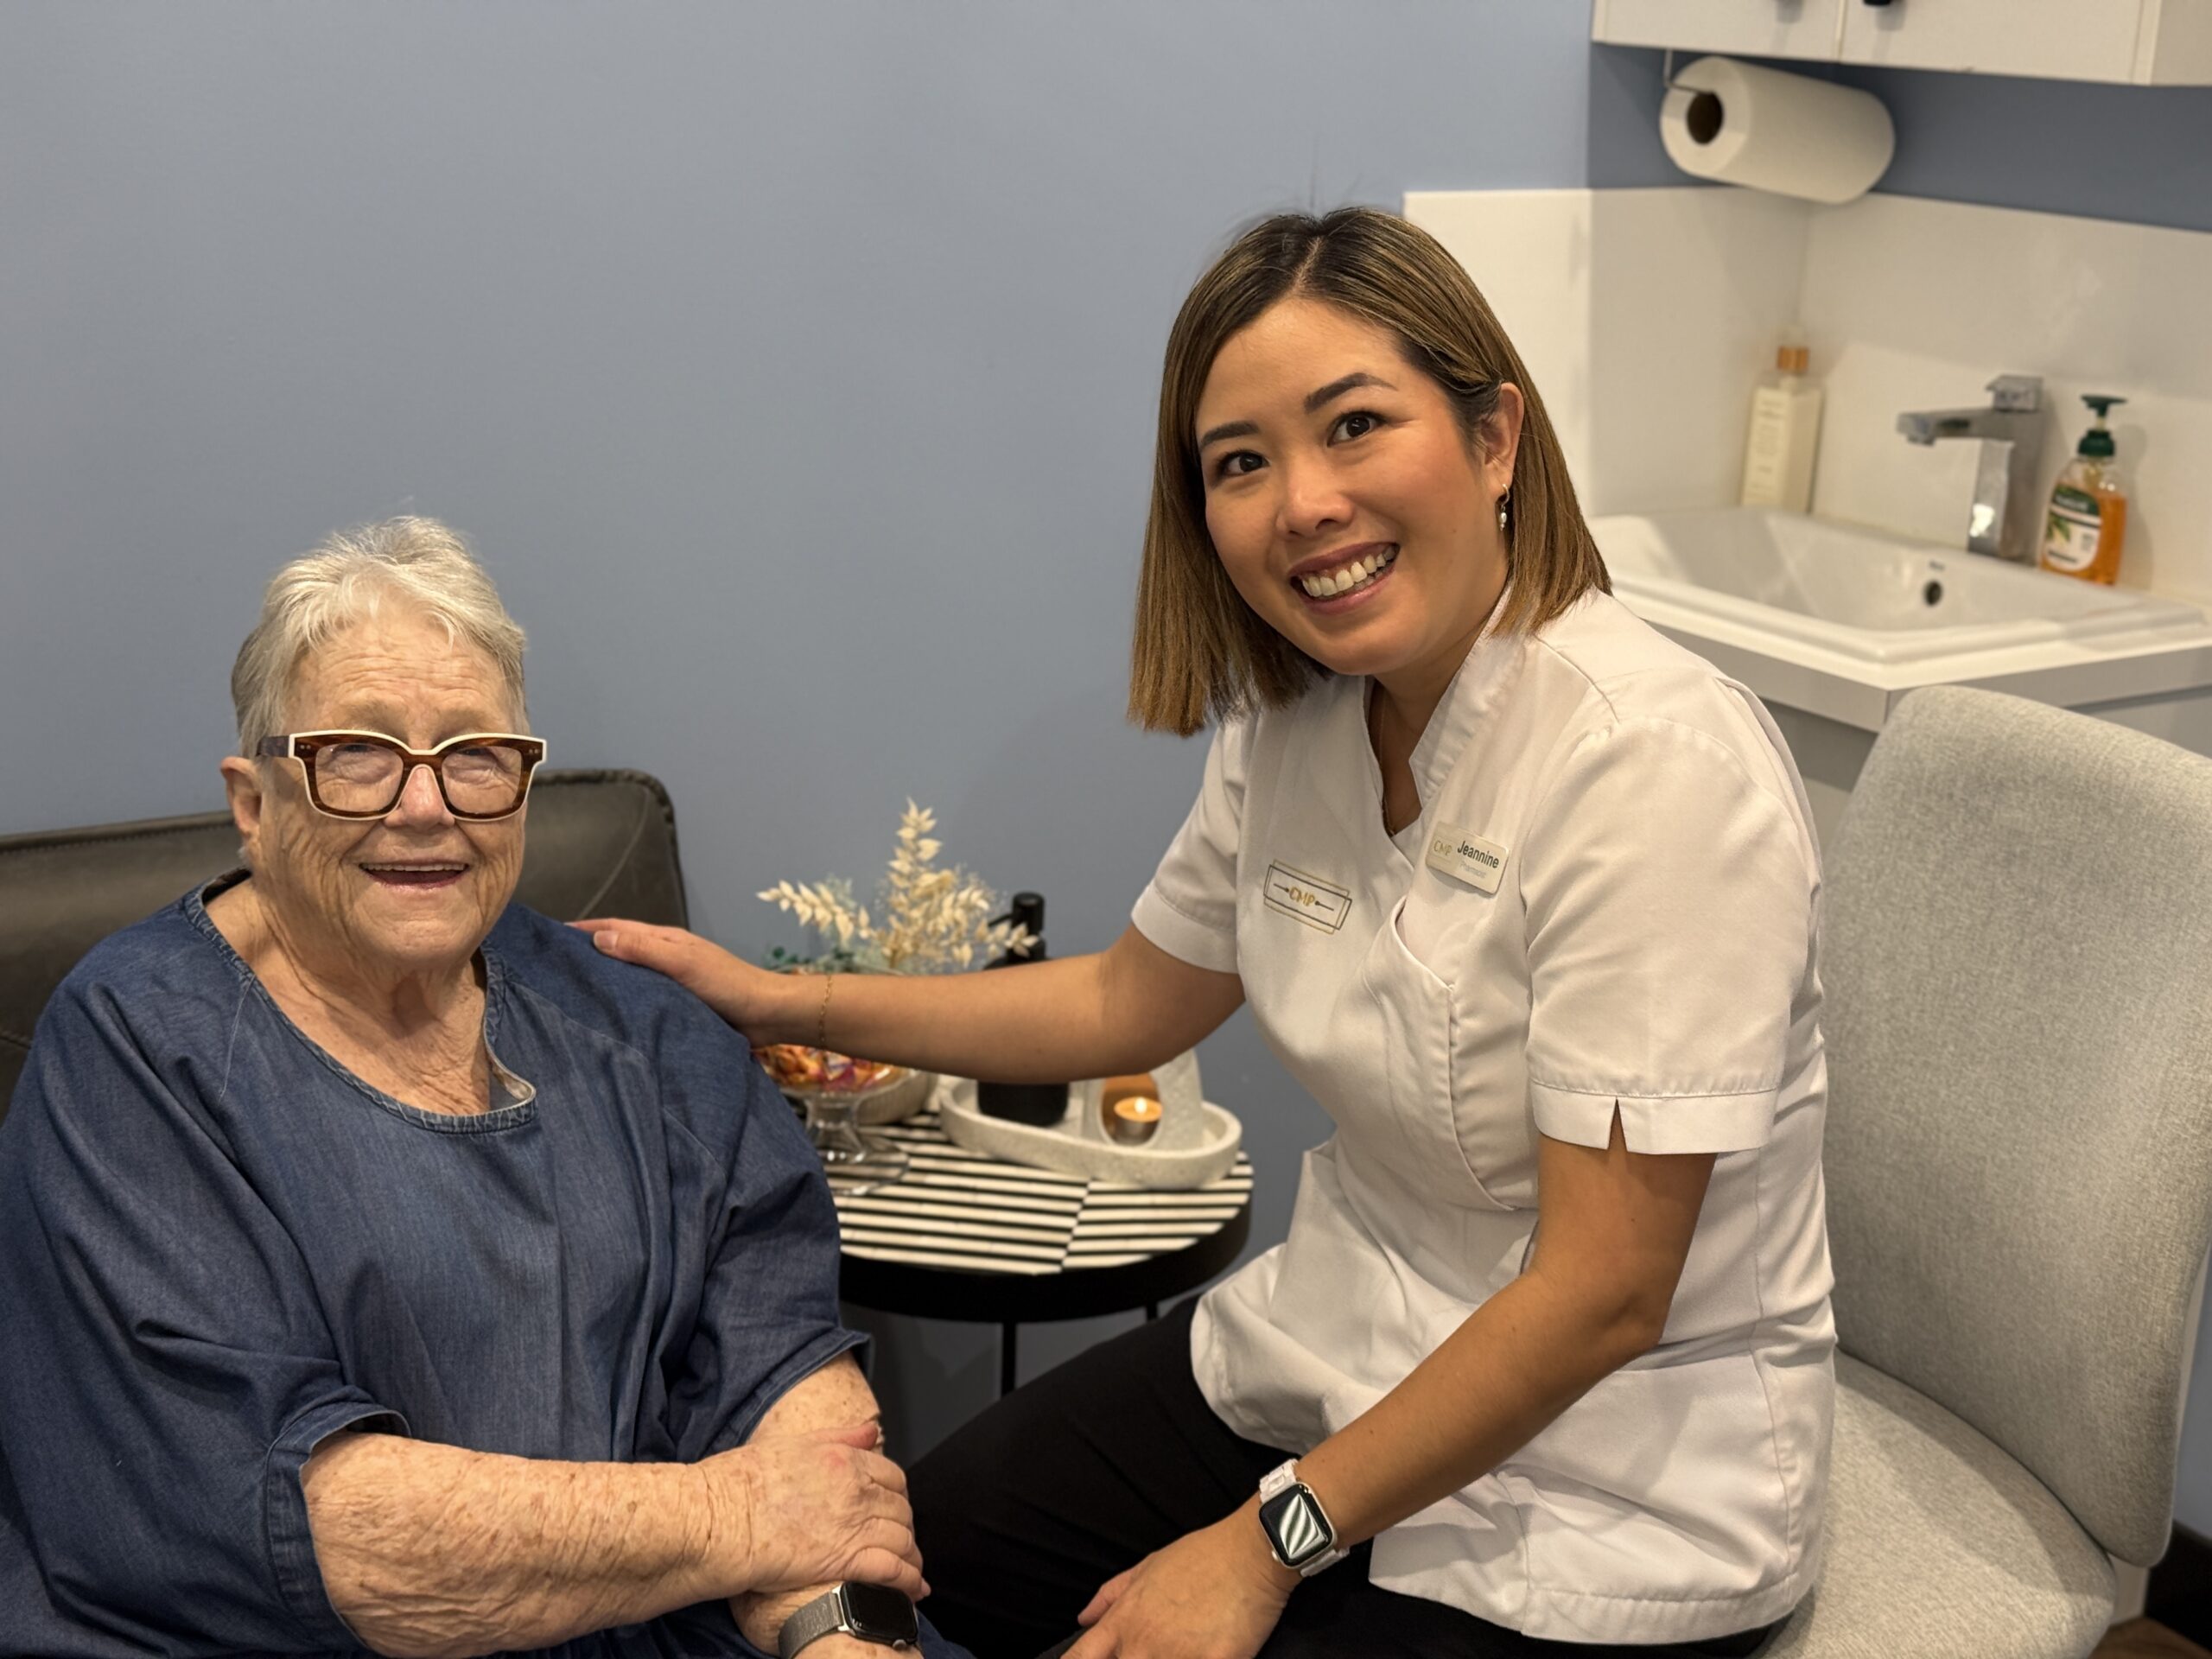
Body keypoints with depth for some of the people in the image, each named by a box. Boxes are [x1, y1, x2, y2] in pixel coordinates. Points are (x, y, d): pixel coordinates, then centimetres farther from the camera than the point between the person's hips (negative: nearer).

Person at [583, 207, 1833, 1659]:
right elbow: (1132, 1003, 14)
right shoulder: (1297, 723, -3)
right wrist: (778, 1004, 10)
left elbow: (1602, 1294, -24)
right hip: (1338, 1350, 7)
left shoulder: (1658, 767, -27)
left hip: (1607, 1489, -6)